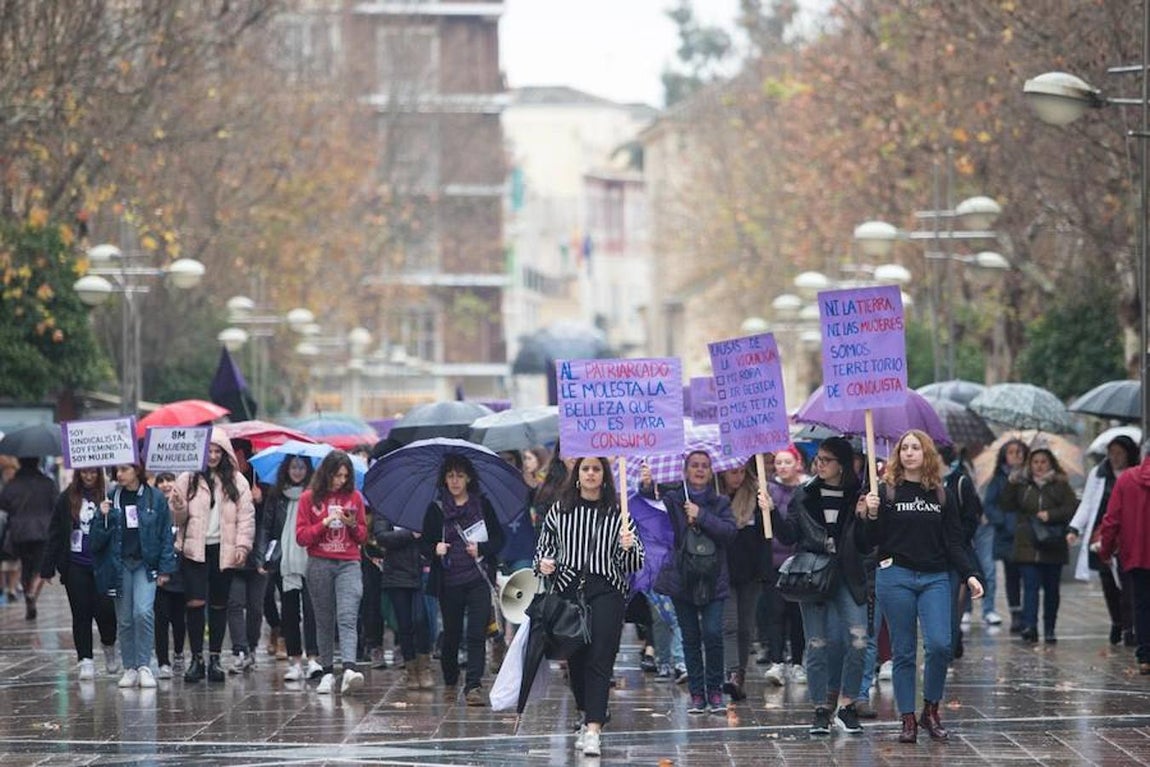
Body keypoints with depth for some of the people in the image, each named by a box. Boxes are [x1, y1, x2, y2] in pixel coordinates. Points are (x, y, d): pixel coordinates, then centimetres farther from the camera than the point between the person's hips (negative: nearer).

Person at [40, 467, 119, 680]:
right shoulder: (67, 499, 4)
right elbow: (55, 534, 6)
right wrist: (48, 568, 4)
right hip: (75, 565, 2)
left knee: (105, 610, -7)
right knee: (81, 614, 4)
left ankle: (109, 647, 22)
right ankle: (85, 660, 10)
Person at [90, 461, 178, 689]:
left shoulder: (155, 498, 0)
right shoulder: (111, 498, 5)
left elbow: (165, 534, 3)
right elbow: (97, 539, 5)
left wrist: (165, 568, -2)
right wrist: (103, 517, -12)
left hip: (146, 563, -2)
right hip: (119, 563, 2)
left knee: (143, 611, -18)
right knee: (124, 618, 4)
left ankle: (144, 666, -10)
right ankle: (130, 668, 13)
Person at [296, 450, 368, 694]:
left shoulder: (354, 497, 9)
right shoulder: (309, 498, 4)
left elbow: (363, 536, 14)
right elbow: (301, 537, 0)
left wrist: (353, 525, -6)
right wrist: (326, 523, -12)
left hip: (349, 564, 0)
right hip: (319, 565, 0)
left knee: (347, 618, -15)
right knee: (324, 621, 4)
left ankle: (349, 669, -30)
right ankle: (328, 673, 11)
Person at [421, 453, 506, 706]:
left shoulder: (482, 505, 5)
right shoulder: (436, 509, 5)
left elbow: (499, 539, 7)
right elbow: (425, 543, 6)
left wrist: (481, 548, -12)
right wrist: (435, 549, -15)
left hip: (478, 580, -1)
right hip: (448, 581, 1)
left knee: (477, 633, -11)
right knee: (451, 634, 10)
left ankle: (473, 686, -14)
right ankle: (450, 683, 29)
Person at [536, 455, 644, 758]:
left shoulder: (618, 513, 5)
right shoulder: (558, 512, 9)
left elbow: (634, 564, 5)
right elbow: (543, 547, 19)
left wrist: (628, 547, -16)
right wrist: (544, 563, -2)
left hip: (606, 589, -3)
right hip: (568, 588, 3)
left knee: (600, 659, -12)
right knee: (575, 658, 8)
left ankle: (593, 729, -20)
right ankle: (587, 718, 29)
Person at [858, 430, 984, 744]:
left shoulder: (942, 495, 10)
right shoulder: (885, 492, 3)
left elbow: (955, 541, 9)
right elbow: (873, 540, 2)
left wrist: (969, 574, -2)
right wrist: (871, 514, -15)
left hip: (935, 579, 1)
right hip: (896, 577, -1)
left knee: (939, 644, -14)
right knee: (903, 652, 1)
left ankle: (931, 711, 3)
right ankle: (908, 720, 7)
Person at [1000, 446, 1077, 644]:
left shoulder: (1060, 485, 5)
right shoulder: (1022, 485, 7)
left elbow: (1072, 508, -4)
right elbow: (1007, 505, 1)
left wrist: (1051, 515, -15)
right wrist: (1011, 485, -11)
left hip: (1053, 547, 1)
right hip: (1027, 546, -1)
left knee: (1052, 589, 8)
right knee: (1030, 586, -12)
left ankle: (1049, 629, 17)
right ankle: (1029, 626, -22)